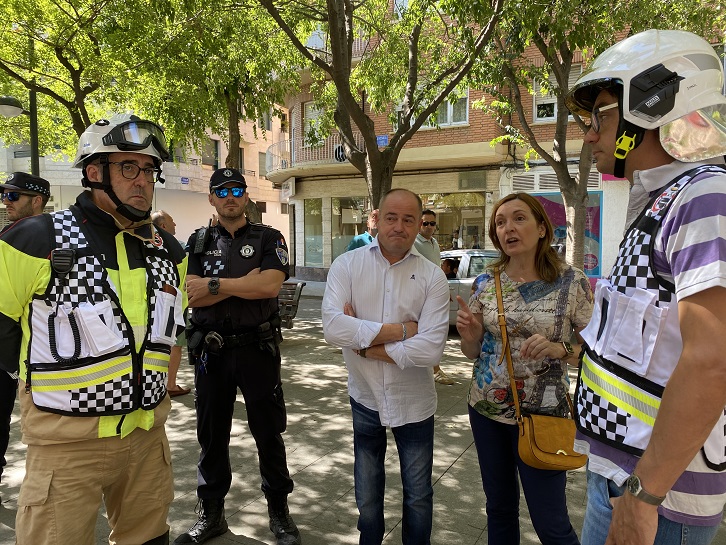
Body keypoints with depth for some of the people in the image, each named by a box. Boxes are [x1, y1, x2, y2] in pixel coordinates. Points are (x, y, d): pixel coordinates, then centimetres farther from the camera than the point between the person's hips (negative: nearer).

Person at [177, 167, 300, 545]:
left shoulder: (268, 238, 1)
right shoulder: (198, 241, 7)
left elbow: (271, 286, -17)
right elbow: (192, 296, -7)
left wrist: (215, 284, -14)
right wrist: (246, 282, -14)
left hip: (258, 348, -2)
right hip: (211, 350, 3)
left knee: (268, 432, 9)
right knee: (211, 435, 15)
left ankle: (279, 510, 28)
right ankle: (212, 513, 33)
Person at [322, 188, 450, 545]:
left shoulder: (432, 277, -11)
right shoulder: (347, 265, -9)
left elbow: (431, 349, -21)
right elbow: (333, 328, -23)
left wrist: (364, 344, -19)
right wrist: (399, 330, -23)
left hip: (414, 403, -1)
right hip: (365, 398, 1)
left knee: (418, 497, 19)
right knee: (367, 498, 22)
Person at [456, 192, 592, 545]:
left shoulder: (572, 282, -9)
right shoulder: (487, 282, 0)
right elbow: (473, 352, 7)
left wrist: (558, 349, -24)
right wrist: (469, 335, -15)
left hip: (541, 413, -3)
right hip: (486, 409, 4)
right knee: (499, 507, 18)